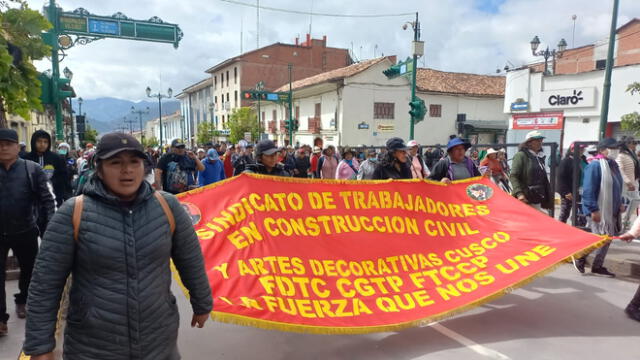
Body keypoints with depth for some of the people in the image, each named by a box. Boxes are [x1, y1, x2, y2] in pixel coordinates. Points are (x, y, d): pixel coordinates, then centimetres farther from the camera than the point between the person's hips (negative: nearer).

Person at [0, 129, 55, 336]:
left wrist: (50, 225, -14)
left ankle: (22, 301, 41)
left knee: (28, 270, 17)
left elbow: (46, 199, -6)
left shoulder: (32, 169, -7)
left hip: (25, 231, 0)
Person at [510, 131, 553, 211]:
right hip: (525, 199, -7)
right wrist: (519, 193, -23)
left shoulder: (540, 157, 18)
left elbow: (544, 180, 24)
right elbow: (513, 177, -12)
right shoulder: (521, 155, -5)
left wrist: (548, 197, 19)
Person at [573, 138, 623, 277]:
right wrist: (593, 210, -25)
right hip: (597, 211, -9)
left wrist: (620, 203, 13)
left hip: (611, 211, 9)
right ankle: (580, 257, 13)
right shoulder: (595, 165, -17)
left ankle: (598, 266, 24)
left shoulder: (613, 165, 11)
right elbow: (588, 191, -22)